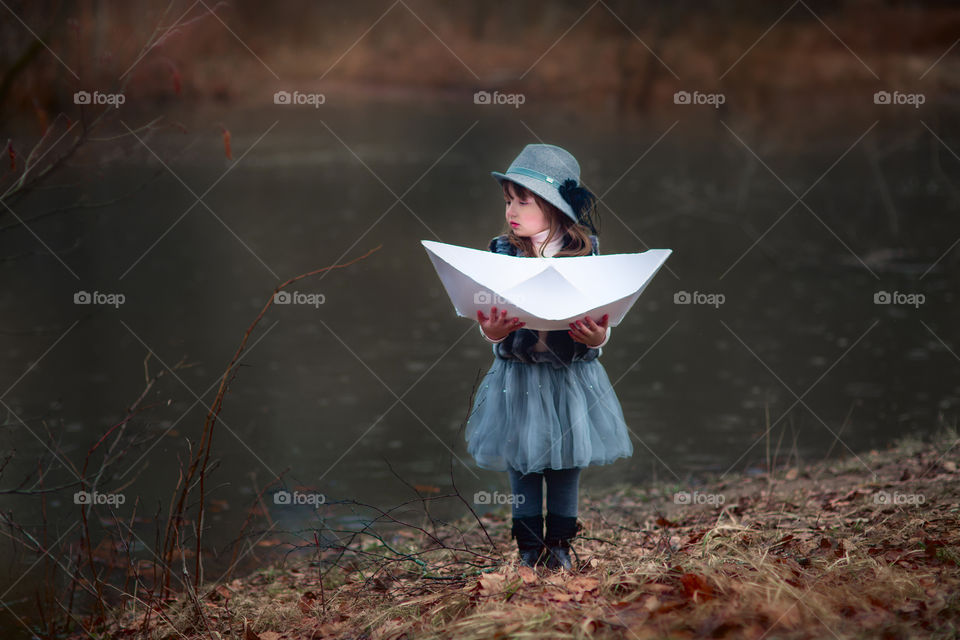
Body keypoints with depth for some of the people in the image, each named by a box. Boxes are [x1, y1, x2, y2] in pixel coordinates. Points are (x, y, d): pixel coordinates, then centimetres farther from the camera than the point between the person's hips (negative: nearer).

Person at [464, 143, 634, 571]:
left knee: (567, 461, 7)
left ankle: (559, 544, 19)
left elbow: (599, 314, -6)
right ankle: (529, 546, 15)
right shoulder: (503, 253, -3)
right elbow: (491, 313, -7)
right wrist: (492, 331, -29)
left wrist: (597, 336, -28)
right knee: (521, 462, 5)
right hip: (518, 373, 1)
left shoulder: (584, 252, -5)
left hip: (571, 372, 0)